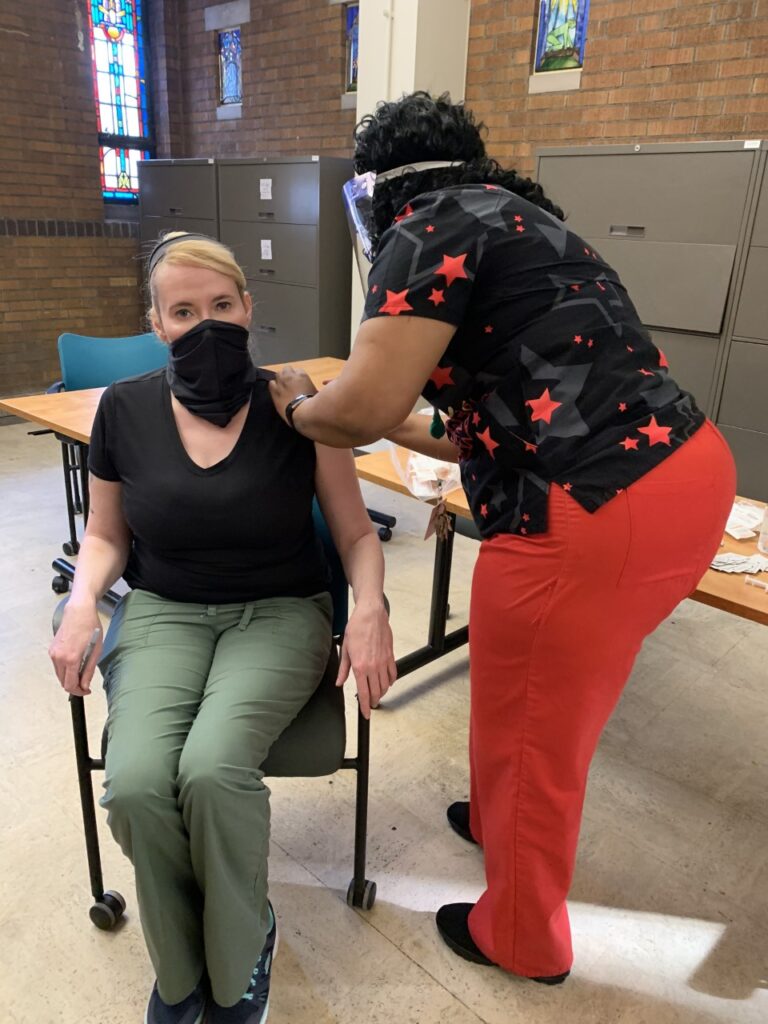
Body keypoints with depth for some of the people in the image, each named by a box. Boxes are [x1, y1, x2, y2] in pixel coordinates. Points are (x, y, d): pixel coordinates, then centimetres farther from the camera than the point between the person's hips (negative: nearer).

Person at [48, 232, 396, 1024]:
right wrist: (82, 601, -8)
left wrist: (370, 608, -20)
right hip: (162, 613, 2)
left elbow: (356, 532, -1)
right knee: (136, 782, -25)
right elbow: (105, 535, 12)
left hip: (280, 613, -2)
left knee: (213, 768, -29)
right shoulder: (124, 409, -1)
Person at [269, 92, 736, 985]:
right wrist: (407, 428, 33)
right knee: (557, 702, 29)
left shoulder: (433, 224, -5)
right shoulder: (512, 219, 22)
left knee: (527, 730, 14)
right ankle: (501, 820, 57)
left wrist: (296, 408, 6)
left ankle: (520, 938, 41)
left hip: (592, 519, -9)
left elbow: (362, 405, -15)